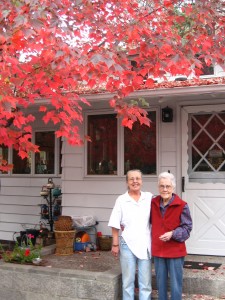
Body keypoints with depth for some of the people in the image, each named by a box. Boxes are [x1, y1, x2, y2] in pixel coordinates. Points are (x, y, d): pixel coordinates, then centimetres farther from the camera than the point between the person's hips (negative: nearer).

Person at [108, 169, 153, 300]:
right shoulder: (121, 200, -3)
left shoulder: (149, 197, 2)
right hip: (127, 244, -1)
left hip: (145, 245, 1)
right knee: (128, 281, 10)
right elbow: (115, 225, -1)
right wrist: (115, 244, -2)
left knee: (146, 282, 7)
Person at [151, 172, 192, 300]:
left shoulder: (182, 205, -12)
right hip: (158, 251, 4)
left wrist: (172, 234, -22)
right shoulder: (153, 203, 3)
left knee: (175, 285, 4)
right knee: (161, 284, 17)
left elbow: (187, 227, -7)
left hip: (175, 251, -4)